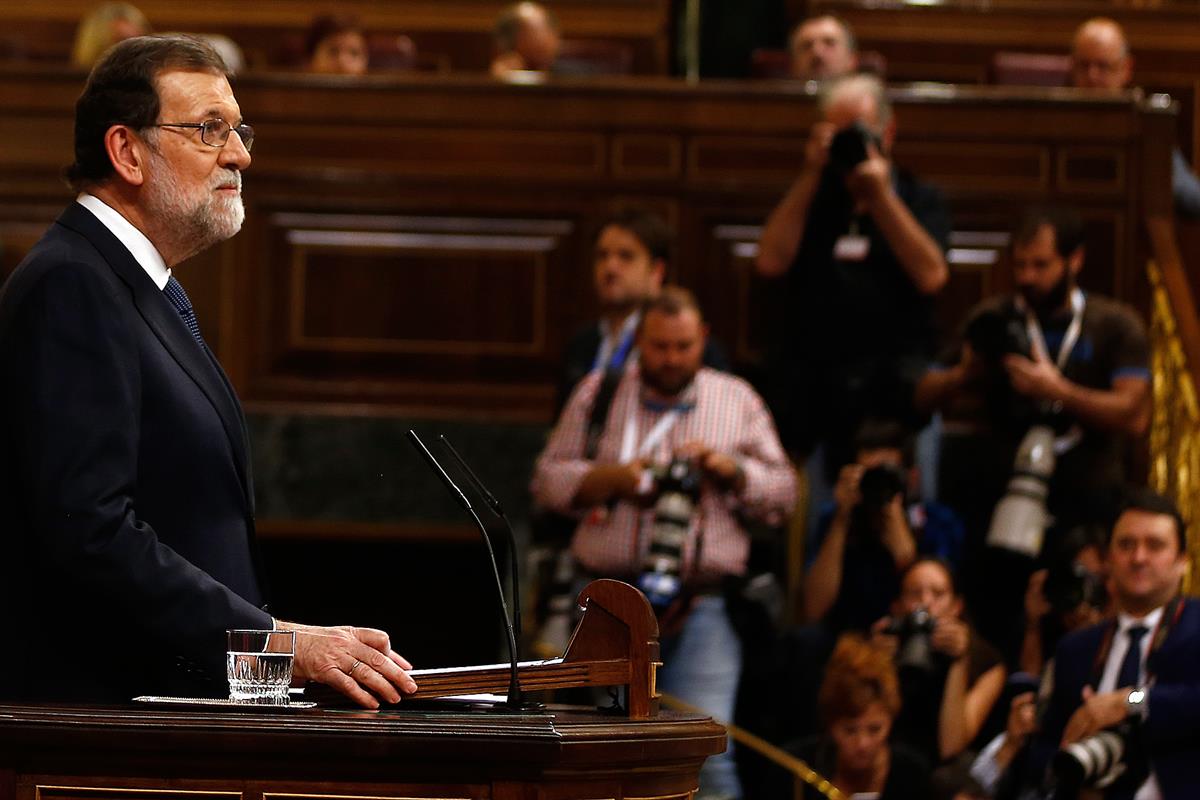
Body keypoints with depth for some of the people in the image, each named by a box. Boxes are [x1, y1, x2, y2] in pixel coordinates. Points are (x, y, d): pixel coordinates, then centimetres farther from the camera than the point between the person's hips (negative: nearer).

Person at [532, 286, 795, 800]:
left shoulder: (738, 401, 13)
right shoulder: (599, 394, 12)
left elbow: (782, 492, 12)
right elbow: (549, 479, 9)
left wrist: (730, 468, -7)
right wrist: (611, 478, -8)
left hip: (700, 608, -1)